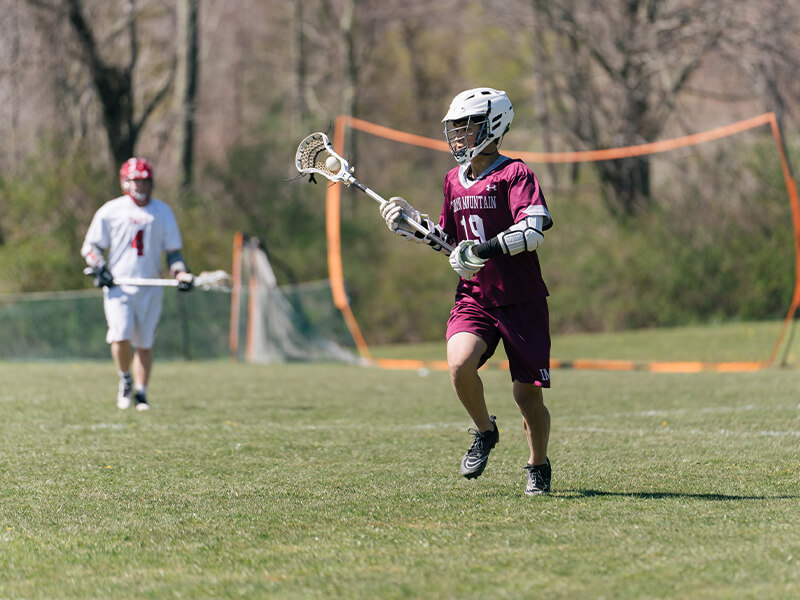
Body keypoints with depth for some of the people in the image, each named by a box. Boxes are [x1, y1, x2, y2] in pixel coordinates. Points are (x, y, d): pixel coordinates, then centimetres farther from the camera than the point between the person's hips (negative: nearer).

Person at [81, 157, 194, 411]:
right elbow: (91, 246, 7)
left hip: (150, 288, 2)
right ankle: (125, 379, 6)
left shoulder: (163, 212, 10)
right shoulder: (110, 211, 3)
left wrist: (180, 273, -3)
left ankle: (140, 392, 15)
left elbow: (172, 250, 14)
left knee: (144, 343, 4)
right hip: (118, 286, -2)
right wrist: (98, 267, -11)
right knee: (120, 336, -19)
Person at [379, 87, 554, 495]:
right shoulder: (454, 181, 12)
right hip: (473, 297, 5)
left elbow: (533, 231, -22)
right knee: (460, 363, -24)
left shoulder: (515, 174, -10)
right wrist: (411, 224, 10)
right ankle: (484, 431, 4)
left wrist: (484, 251, -28)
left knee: (527, 395, -1)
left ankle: (538, 466, 26)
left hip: (522, 300, -5)